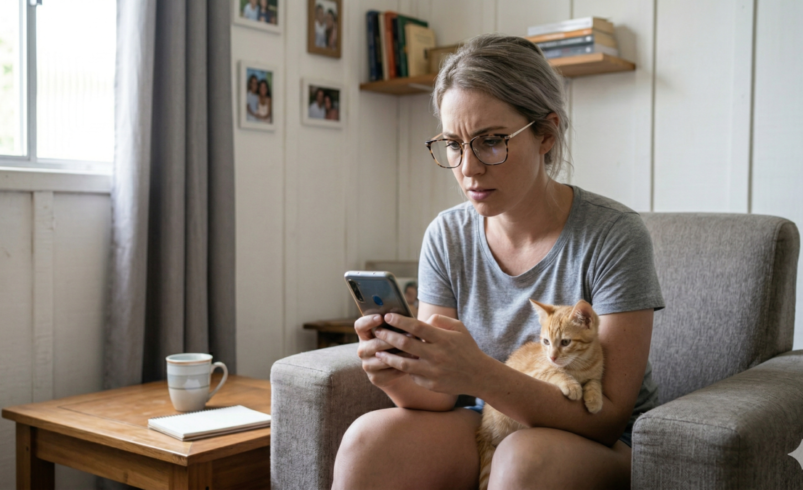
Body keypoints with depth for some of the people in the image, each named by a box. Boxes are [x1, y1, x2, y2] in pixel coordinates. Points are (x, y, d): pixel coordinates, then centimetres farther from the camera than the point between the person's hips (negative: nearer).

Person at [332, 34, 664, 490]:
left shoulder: (614, 236, -17)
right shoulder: (447, 236, -4)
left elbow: (608, 417, -20)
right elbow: (439, 398, -5)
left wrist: (481, 375, -36)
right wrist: (399, 378, -29)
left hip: (605, 445, -3)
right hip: (489, 422, 3)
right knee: (368, 439, -23)